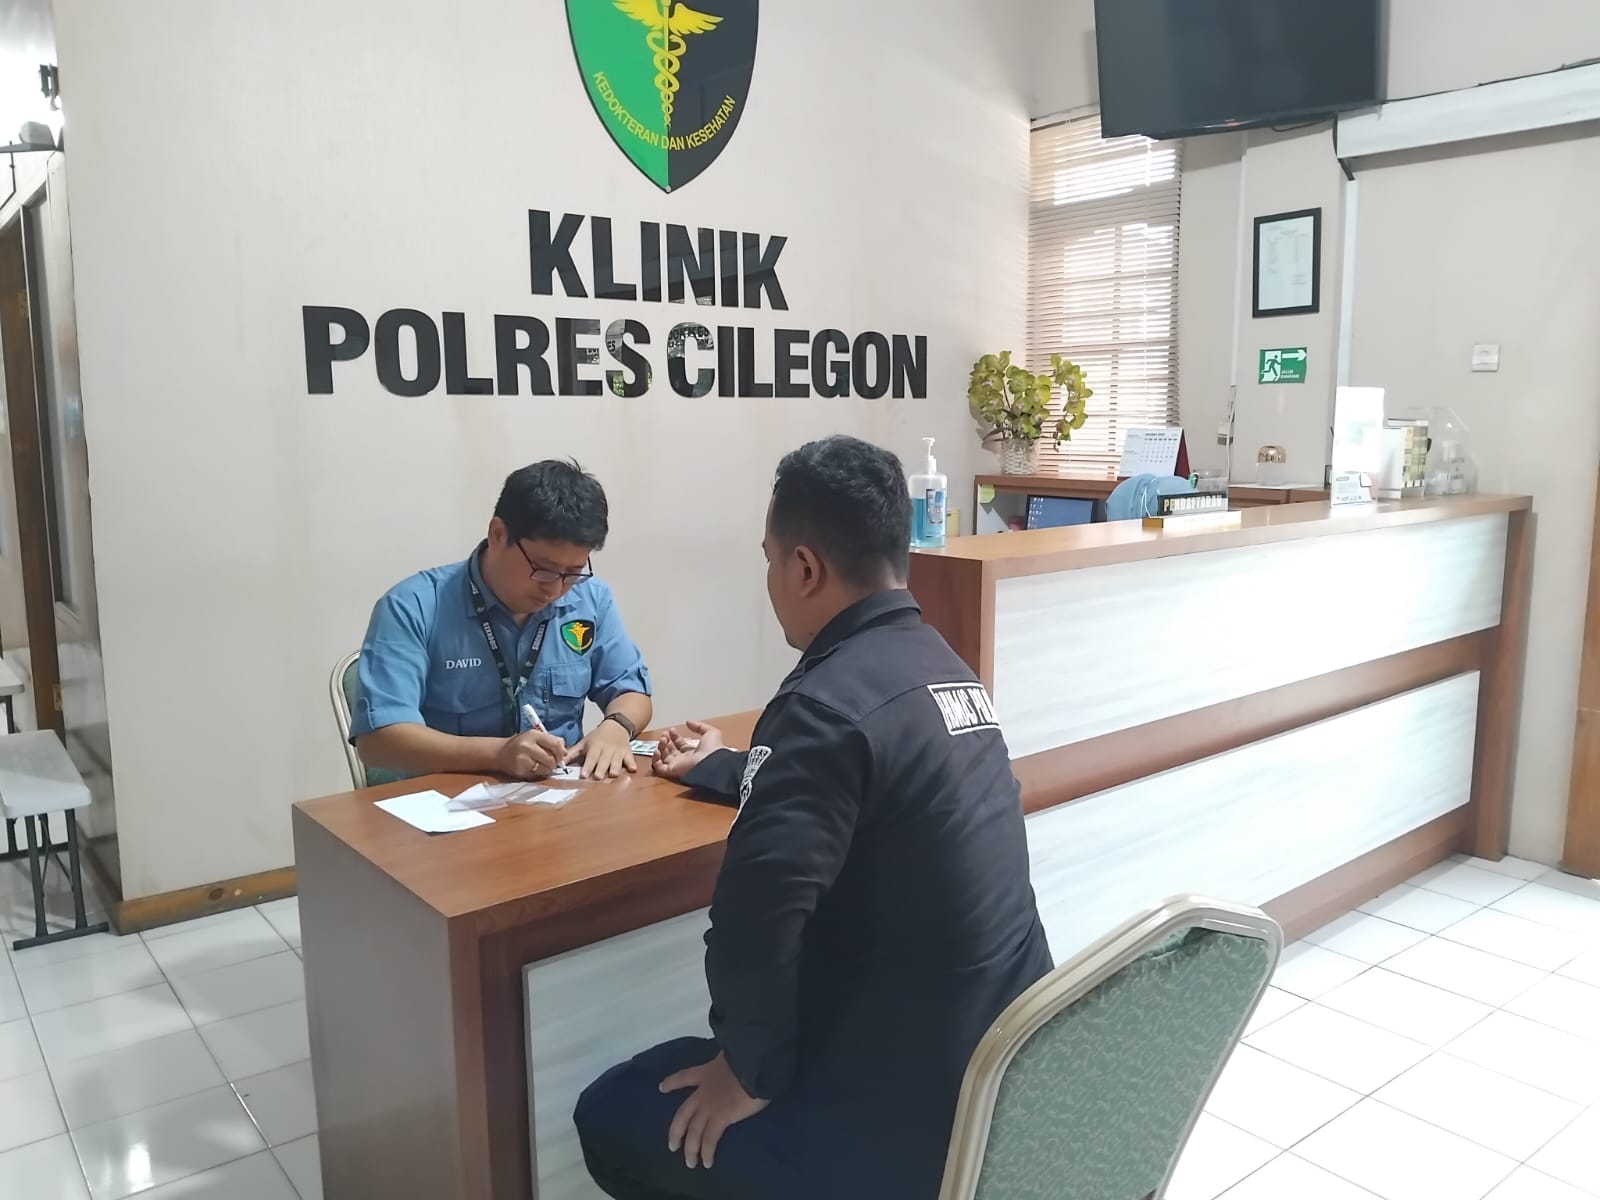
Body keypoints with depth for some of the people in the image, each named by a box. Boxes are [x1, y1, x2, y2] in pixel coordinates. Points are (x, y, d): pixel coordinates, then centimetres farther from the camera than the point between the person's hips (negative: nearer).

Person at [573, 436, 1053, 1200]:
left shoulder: (829, 701, -25)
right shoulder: (941, 666, 5)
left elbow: (757, 910, -34)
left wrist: (751, 1073, -15)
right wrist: (721, 767, 34)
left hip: (914, 1108, -9)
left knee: (612, 1115, 10)